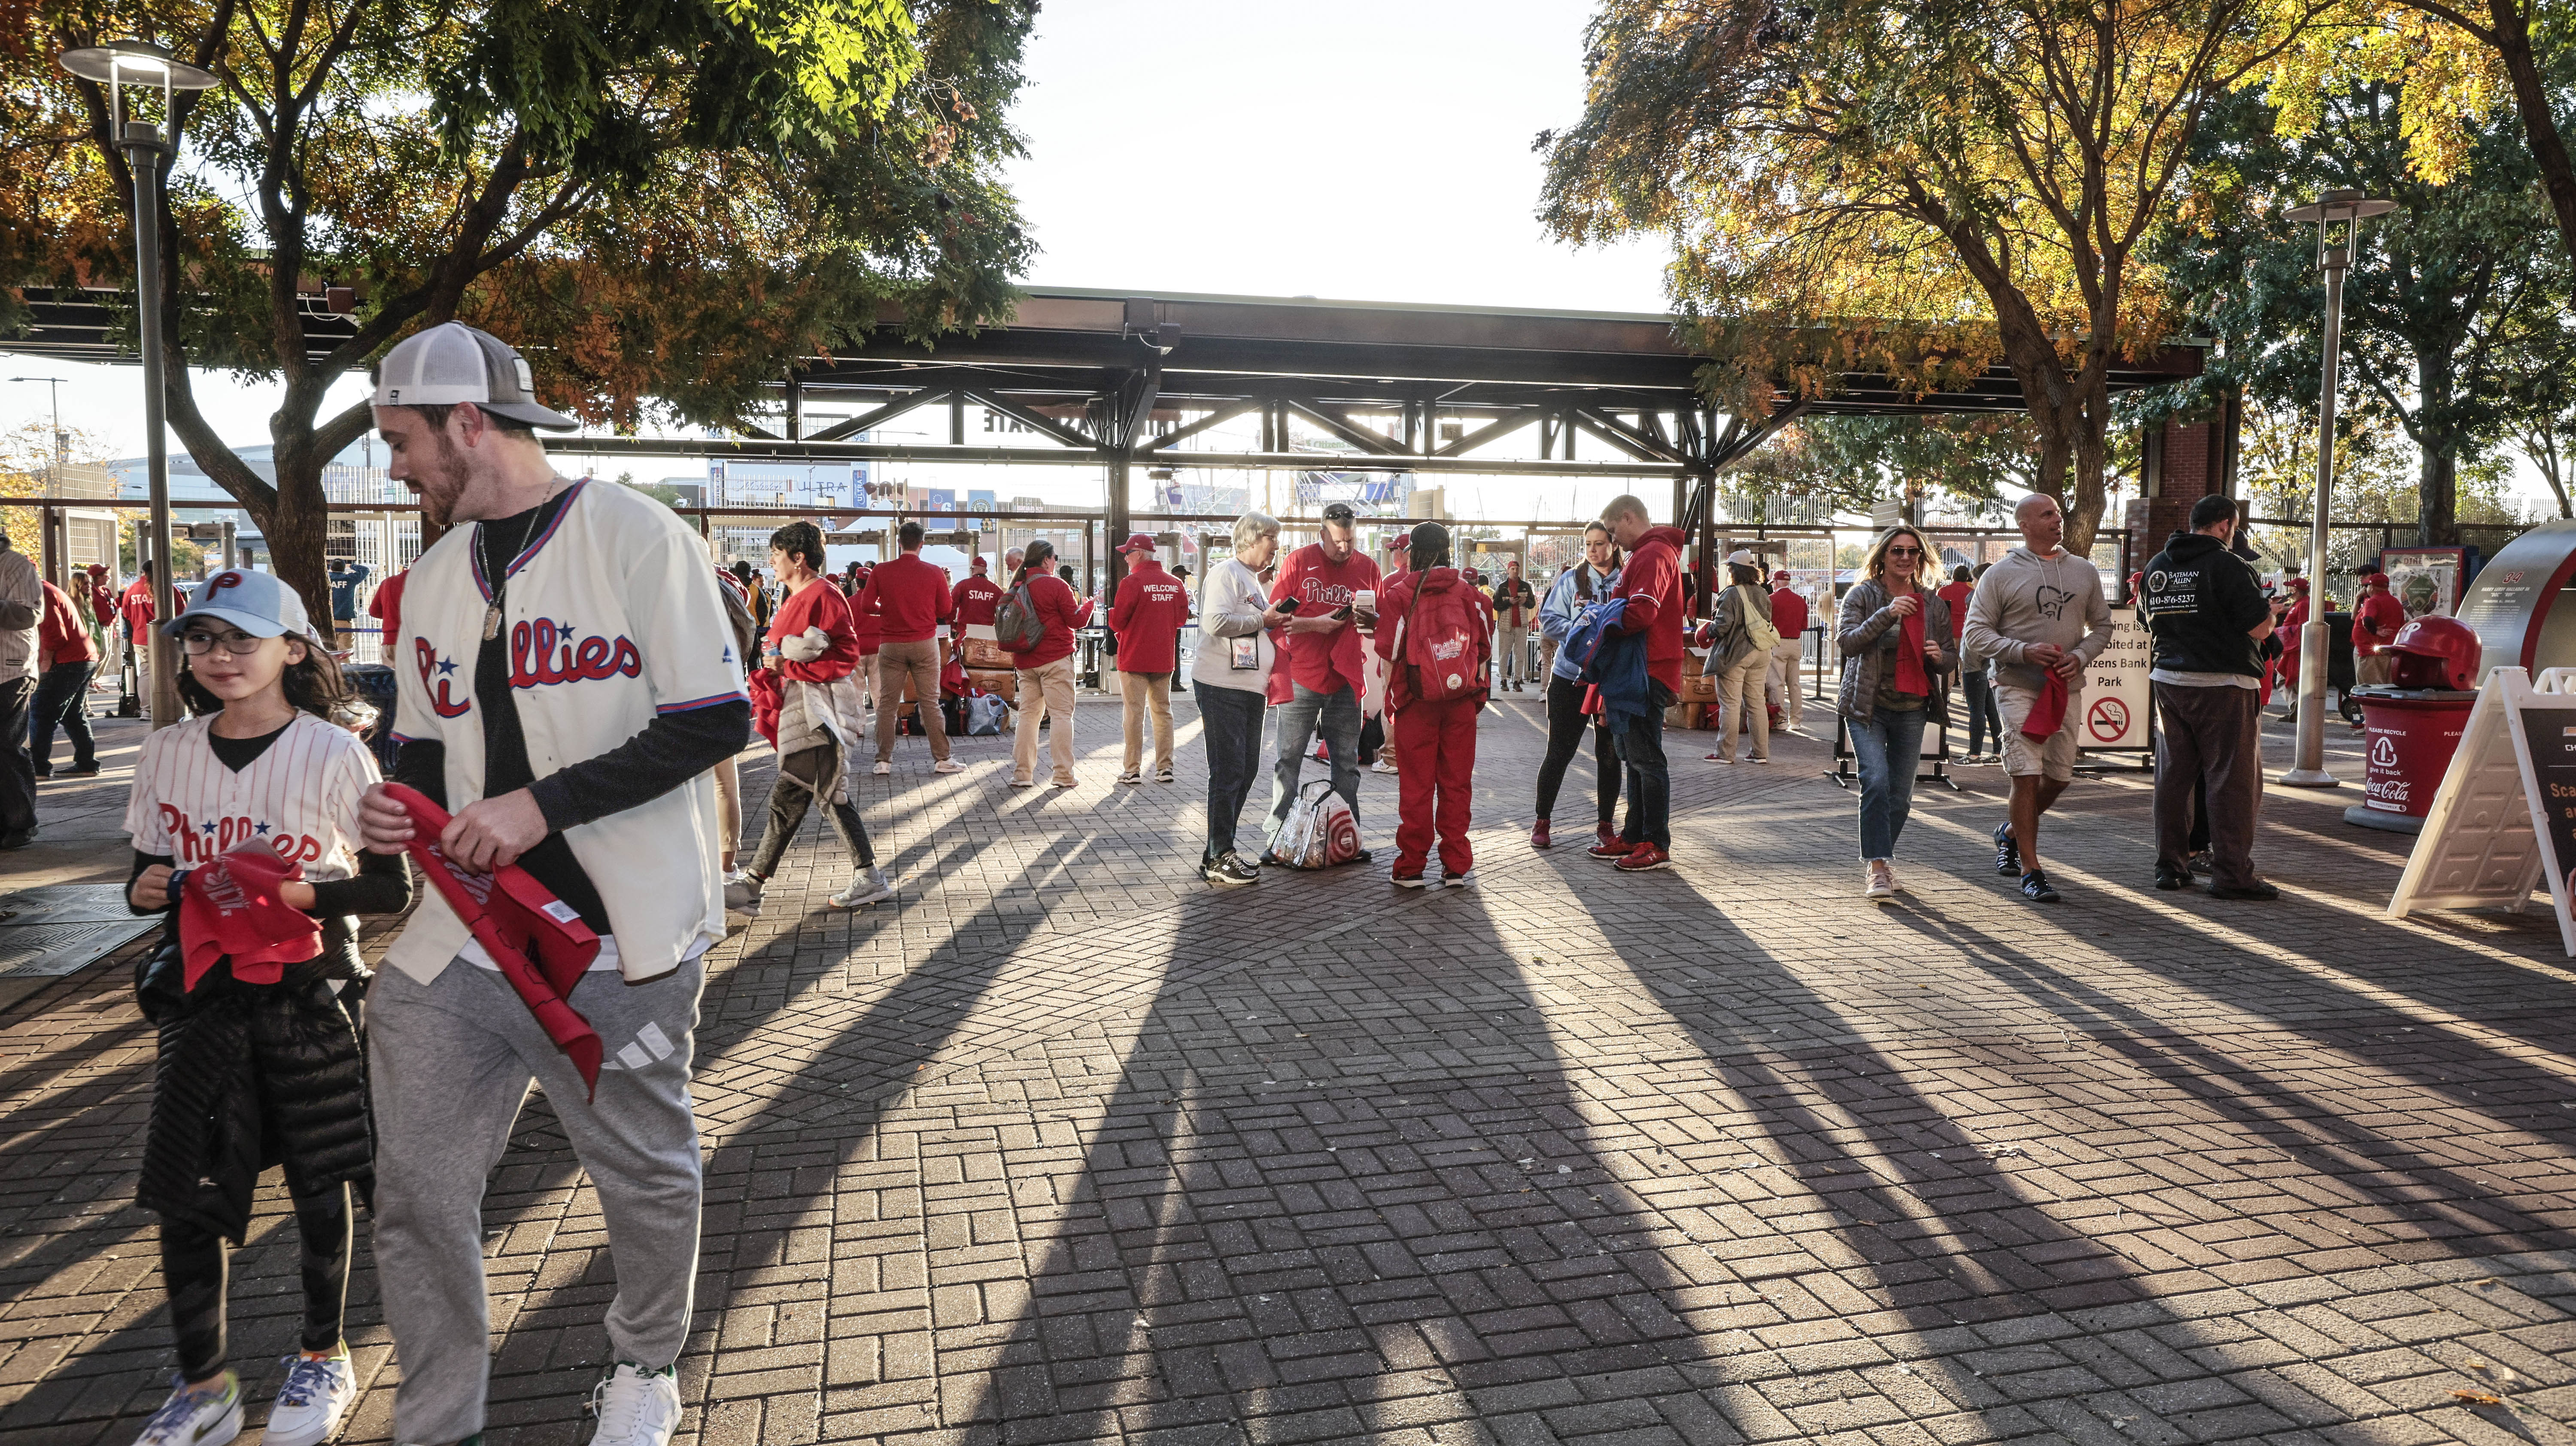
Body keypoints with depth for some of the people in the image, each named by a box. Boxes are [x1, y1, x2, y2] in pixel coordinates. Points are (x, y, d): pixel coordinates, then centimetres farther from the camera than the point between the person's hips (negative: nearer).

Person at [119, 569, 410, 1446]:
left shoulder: (334, 754, -10)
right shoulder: (169, 753, 3)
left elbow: (392, 886, -8)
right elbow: (150, 868, 14)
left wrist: (303, 892, -23)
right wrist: (147, 888, -8)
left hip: (310, 990, -3)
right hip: (202, 996, 3)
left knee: (319, 1183, 9)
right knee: (183, 1193, 3)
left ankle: (324, 1358, 30)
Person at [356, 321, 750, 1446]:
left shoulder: (635, 535, -9)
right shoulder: (434, 579, 14)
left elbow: (716, 721, -14)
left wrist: (543, 804, -18)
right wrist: (401, 804, 0)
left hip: (622, 934, -5)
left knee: (647, 1179, 10)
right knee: (417, 1190, 6)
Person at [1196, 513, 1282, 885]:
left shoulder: (1253, 581, 22)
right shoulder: (1226, 573, -8)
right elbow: (1215, 621, -23)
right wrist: (1263, 619, -15)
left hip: (1250, 689, 10)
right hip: (1222, 687, -10)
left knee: (1246, 770, 11)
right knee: (1228, 771, -8)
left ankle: (1220, 852, 19)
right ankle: (1219, 860, -3)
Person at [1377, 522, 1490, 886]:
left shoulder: (1399, 594, -3)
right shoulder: (1468, 592, 5)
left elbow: (1389, 654, -6)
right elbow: (1485, 648, 5)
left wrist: (1389, 701, 2)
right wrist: (1479, 691, 15)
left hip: (1417, 702, -2)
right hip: (1462, 702, 2)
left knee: (1416, 785, 4)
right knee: (1457, 783, 8)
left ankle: (1411, 866, 8)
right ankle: (1456, 866, 10)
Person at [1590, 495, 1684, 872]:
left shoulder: (1653, 555, -14)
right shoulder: (1648, 553, 22)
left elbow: (1641, 613, -27)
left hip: (1650, 673, -11)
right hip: (1641, 671, 11)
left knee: (1646, 759, -7)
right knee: (1634, 756, 15)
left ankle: (1656, 845, -1)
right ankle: (1634, 837, 23)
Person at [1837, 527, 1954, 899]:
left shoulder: (1933, 603, 9)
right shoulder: (1863, 595, -2)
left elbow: (1952, 656, 15)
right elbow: (1846, 642, -16)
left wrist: (1940, 657, -9)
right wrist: (1886, 615, -26)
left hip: (1912, 710, 4)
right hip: (1869, 706, -4)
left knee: (1901, 792, 7)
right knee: (1876, 781, -18)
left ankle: (1881, 860, 24)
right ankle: (1878, 868, -15)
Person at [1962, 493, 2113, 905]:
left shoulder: (2084, 571, 11)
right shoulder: (2001, 574, -1)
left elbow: (2102, 626, 17)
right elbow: (1976, 634, -3)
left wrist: (2080, 655, -4)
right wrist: (2023, 650, -18)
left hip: (2067, 688, 5)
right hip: (2018, 687, -5)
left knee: (2059, 776, 9)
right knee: (2027, 775, -9)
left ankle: (2011, 832, 35)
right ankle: (2030, 870, -2)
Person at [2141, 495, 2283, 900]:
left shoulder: (2157, 566, 10)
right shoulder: (2227, 566, -12)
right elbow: (2259, 628, -11)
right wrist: (2272, 612, 8)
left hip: (2169, 681, 7)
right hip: (2222, 684, -7)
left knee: (2173, 775, 12)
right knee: (2232, 780, -1)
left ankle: (2170, 866, 16)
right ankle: (2232, 874, 0)